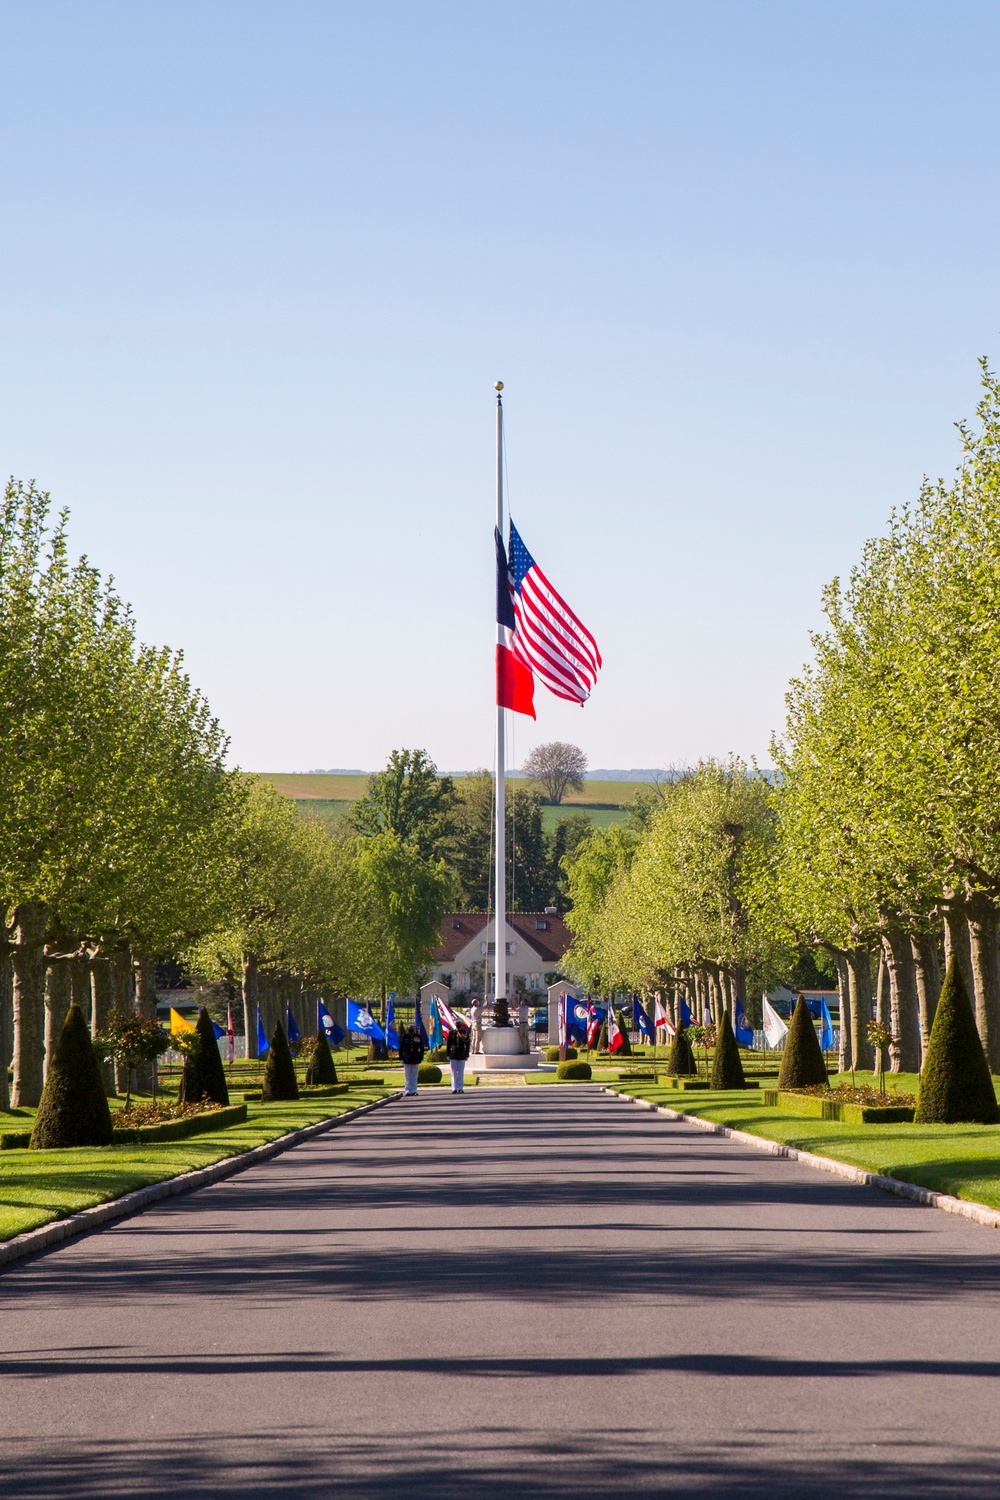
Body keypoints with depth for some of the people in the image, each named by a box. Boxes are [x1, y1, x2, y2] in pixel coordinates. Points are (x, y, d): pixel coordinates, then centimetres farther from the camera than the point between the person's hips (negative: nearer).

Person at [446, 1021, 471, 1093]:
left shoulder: (465, 1033, 3)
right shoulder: (451, 1033, 4)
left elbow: (467, 1045, 5)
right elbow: (448, 1044, 5)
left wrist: (467, 1055, 1)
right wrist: (448, 1055, 1)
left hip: (462, 1056, -1)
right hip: (453, 1056, 1)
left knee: (461, 1073, 1)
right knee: (454, 1073, 3)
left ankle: (460, 1088, 4)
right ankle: (454, 1088, 5)